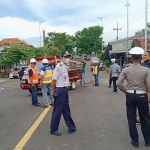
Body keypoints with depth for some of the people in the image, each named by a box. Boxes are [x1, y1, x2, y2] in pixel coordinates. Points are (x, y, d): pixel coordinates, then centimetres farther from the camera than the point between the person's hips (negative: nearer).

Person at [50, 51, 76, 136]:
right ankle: (53, 129, 15)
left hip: (65, 90, 9)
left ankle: (71, 127, 28)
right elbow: (54, 79, -18)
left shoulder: (66, 66, 12)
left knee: (66, 110, 17)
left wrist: (66, 88, 11)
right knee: (57, 111, 1)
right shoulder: (59, 67, -16)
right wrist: (54, 91, -9)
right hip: (60, 90, -9)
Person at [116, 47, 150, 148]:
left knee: (131, 119, 13)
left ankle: (135, 141, 24)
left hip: (130, 96, 1)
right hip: (141, 96, -1)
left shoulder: (126, 70, -5)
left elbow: (118, 83, -7)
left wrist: (125, 91, 7)